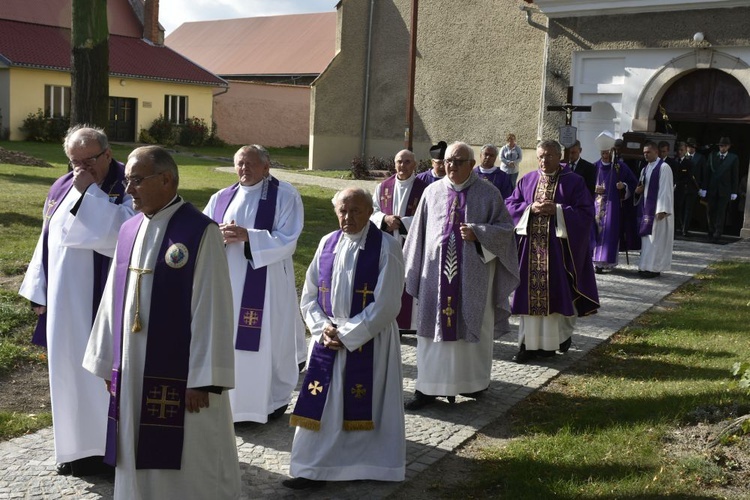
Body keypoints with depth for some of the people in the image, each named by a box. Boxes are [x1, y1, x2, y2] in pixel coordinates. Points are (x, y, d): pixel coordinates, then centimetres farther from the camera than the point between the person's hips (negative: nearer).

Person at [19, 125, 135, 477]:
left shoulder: (128, 187, -10)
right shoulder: (62, 189, 9)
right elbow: (49, 240, 15)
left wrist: (90, 193, -22)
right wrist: (39, 291, 14)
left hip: (106, 301, -6)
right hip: (65, 302, 6)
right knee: (72, 371, 13)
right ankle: (79, 445, 26)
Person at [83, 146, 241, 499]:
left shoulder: (201, 232, -13)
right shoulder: (129, 231, 9)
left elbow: (212, 309, -15)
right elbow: (113, 299, 14)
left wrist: (203, 378, -16)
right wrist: (109, 364, 14)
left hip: (180, 374, -7)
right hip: (133, 371, 7)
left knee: (189, 468, 4)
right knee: (138, 463, 16)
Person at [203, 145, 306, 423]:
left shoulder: (284, 195, -2)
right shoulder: (221, 198, 13)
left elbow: (287, 240, -12)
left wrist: (247, 236, -21)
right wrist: (220, 235, -13)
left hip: (266, 284, -4)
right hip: (227, 282, 5)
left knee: (266, 341, 2)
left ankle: (273, 400, 19)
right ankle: (231, 401, 19)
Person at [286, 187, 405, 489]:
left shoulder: (387, 247, -8)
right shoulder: (327, 244, 7)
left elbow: (386, 305, -13)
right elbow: (308, 296, 9)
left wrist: (347, 334, -15)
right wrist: (324, 328, -8)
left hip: (370, 344, -4)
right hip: (327, 340, 4)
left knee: (364, 407, 2)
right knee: (320, 407, 5)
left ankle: (367, 467, 17)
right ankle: (315, 470, 15)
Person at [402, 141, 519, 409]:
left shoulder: (488, 193, -1)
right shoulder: (432, 192, 6)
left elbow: (505, 227, -1)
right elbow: (420, 233, 10)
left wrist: (478, 234, -17)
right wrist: (415, 271, 9)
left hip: (473, 274, -2)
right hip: (437, 273, 2)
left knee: (472, 325, 8)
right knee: (434, 326, 3)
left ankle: (474, 381, 26)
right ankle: (429, 387, 9)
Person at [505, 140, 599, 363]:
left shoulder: (574, 182, 0)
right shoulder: (526, 180, 10)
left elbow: (586, 211, -5)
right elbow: (511, 205, 9)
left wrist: (557, 210, -16)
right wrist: (530, 208, -10)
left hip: (559, 246, -3)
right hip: (530, 247, 3)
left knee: (558, 293, 2)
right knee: (530, 293, 3)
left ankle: (563, 334, 24)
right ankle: (529, 343, 9)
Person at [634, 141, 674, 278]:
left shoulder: (663, 167, -9)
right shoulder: (645, 169, 15)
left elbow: (665, 189, -14)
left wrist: (662, 210, -19)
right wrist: (637, 191, -2)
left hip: (657, 209, -8)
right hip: (645, 208, 8)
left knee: (655, 238, -5)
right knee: (646, 237, 9)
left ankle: (654, 268, -1)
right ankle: (646, 266, 16)